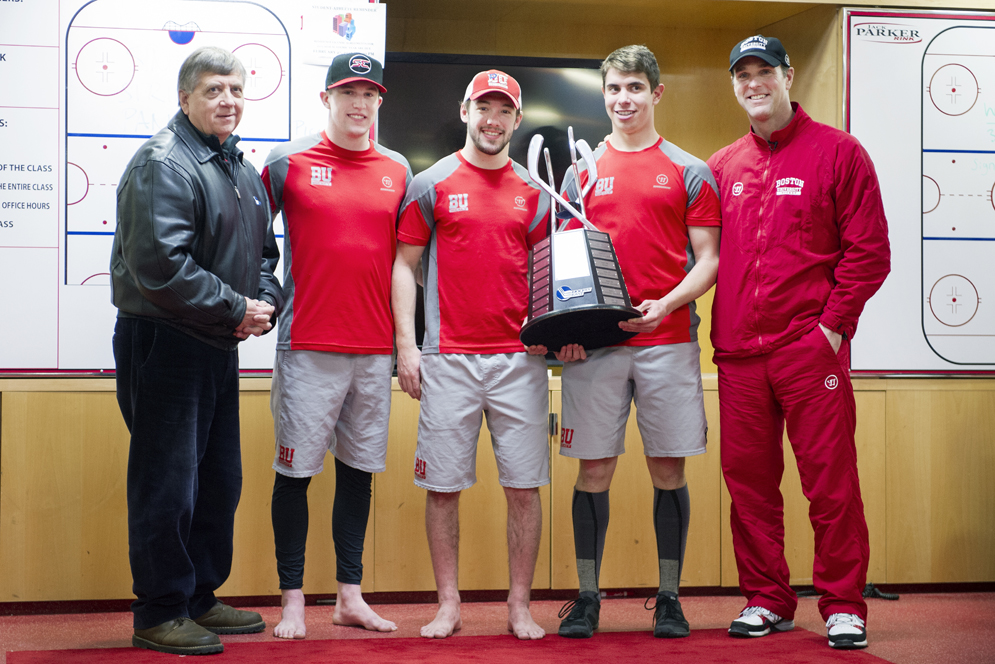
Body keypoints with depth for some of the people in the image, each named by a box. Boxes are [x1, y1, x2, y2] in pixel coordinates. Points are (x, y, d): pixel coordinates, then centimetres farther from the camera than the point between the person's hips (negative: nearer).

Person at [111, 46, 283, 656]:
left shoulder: (242, 170, 15)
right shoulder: (163, 164, -14)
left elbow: (262, 251, 22)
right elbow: (161, 266, -24)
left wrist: (265, 301, 1)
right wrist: (236, 310, -17)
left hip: (220, 347, 9)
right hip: (164, 345, -9)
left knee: (220, 478, 15)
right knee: (167, 482, -4)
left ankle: (200, 598, 28)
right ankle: (160, 615, 7)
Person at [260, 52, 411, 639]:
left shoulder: (398, 171, 10)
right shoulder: (289, 162, 0)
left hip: (374, 349, 3)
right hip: (307, 345, -3)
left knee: (359, 468, 10)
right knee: (296, 470, 0)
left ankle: (351, 595, 19)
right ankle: (293, 600, 9)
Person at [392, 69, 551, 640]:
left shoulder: (533, 192, 11)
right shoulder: (432, 184, 5)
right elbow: (405, 266, 5)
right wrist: (406, 345, -4)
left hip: (520, 357, 2)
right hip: (448, 357, -1)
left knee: (525, 486, 2)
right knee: (444, 486, 3)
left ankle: (520, 606, 12)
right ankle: (449, 605, 14)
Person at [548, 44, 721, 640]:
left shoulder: (689, 172, 7)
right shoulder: (583, 171, 12)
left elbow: (709, 259, 4)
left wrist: (666, 304, -14)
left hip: (668, 339, -1)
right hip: (593, 343, 1)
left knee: (669, 469, 3)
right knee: (594, 469, 3)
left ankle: (669, 598, 13)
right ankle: (587, 597, 13)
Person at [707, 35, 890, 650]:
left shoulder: (837, 151, 2)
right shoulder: (723, 166, 15)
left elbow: (869, 251, -2)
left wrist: (834, 325, -9)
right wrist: (720, 331, 5)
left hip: (811, 347, -4)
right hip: (738, 353, 4)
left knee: (830, 479, -2)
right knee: (748, 478, 7)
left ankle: (844, 605, 9)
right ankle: (766, 600, 19)